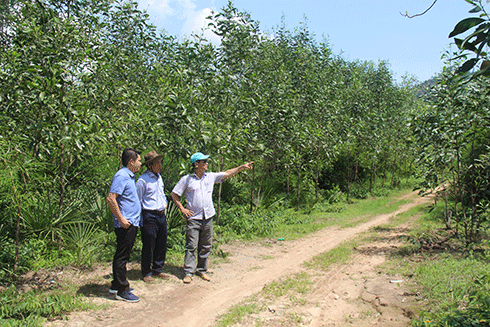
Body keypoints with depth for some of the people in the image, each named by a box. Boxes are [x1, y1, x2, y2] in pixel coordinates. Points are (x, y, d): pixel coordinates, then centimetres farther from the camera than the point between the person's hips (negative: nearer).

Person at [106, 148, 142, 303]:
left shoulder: (129, 176, 16)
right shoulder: (121, 176, -15)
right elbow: (111, 198, -23)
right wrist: (121, 219, -22)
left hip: (131, 224, 10)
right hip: (125, 225, -10)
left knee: (122, 255, 17)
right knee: (122, 256, -2)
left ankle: (117, 285, 29)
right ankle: (122, 291, 6)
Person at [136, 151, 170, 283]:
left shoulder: (159, 177, 13)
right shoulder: (143, 180, -12)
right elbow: (137, 201, -9)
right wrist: (141, 220, -10)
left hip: (161, 215, 8)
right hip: (149, 216, -8)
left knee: (162, 244, 13)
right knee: (149, 246, 0)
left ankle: (157, 270, 27)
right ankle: (146, 273, 15)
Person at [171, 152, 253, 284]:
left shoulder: (211, 177, 9)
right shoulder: (186, 179, -1)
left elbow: (227, 174, 11)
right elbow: (174, 194, 4)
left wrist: (242, 167, 4)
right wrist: (182, 209, -3)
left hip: (208, 218, 4)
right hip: (193, 218, -4)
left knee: (205, 247, 9)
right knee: (191, 246, -3)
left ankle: (202, 270, 22)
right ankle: (188, 272, 5)